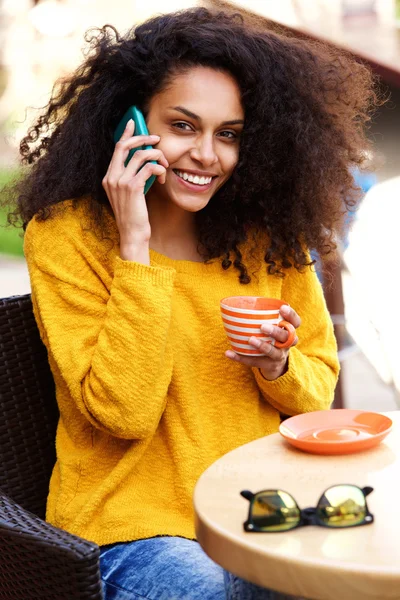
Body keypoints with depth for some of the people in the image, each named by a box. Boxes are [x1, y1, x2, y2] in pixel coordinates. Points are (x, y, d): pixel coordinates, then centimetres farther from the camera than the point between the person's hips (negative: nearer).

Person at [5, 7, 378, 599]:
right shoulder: (66, 234, -8)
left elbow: (319, 389, 10)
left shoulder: (270, 232, 4)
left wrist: (279, 368, -12)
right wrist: (134, 246, -19)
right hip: (132, 525, -4)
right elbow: (124, 412, -16)